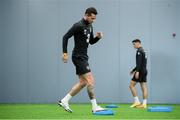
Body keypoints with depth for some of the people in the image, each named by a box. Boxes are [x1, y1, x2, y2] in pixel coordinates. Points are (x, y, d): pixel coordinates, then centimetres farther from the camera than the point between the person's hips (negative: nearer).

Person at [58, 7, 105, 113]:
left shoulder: (90, 26, 13)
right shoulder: (78, 26, -15)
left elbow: (91, 41, 22)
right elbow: (65, 37, -16)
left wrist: (98, 37, 1)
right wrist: (65, 53, -20)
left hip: (83, 57, 10)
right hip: (79, 57, -10)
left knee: (83, 82, 11)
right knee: (90, 81, -10)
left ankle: (64, 101, 14)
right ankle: (95, 107, -6)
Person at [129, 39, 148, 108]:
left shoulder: (139, 51, -11)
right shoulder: (143, 51, 21)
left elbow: (139, 62, -21)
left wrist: (137, 71, -26)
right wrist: (134, 70, 29)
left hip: (141, 71, -10)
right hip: (144, 71, 10)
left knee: (131, 85, -4)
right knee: (144, 88, 4)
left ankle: (137, 101, -7)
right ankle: (144, 104, 0)